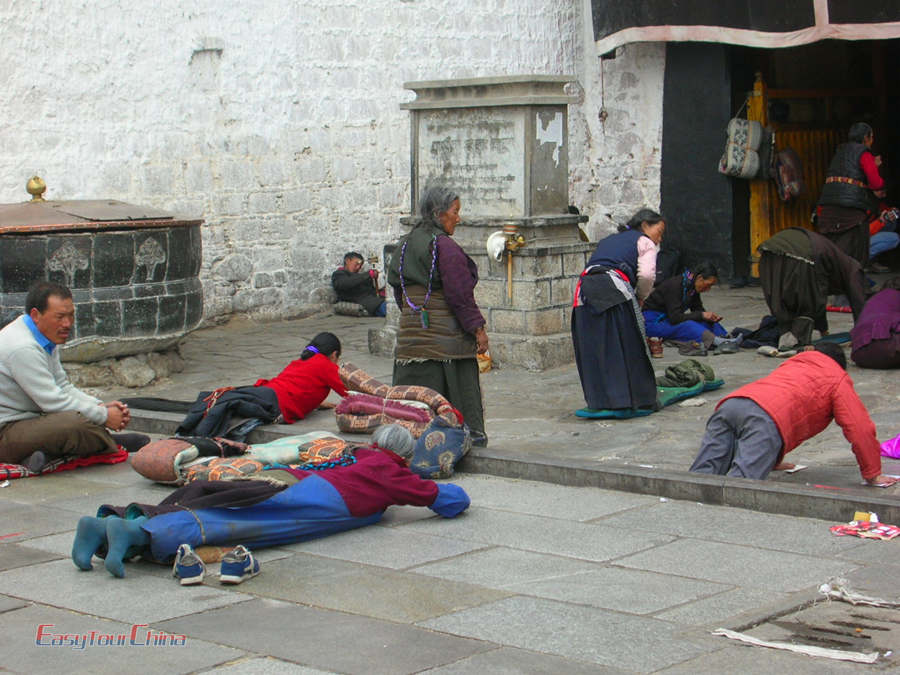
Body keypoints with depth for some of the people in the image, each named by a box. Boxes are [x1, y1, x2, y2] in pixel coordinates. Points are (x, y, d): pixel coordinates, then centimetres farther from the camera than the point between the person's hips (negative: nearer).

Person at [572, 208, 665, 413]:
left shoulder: (607, 240, 34)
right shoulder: (645, 242, 16)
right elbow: (646, 274, -2)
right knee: (629, 347, 3)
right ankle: (638, 398, 6)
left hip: (585, 290, 5)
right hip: (615, 290, -5)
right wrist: (640, 297, 15)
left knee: (593, 350, 8)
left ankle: (600, 400, 7)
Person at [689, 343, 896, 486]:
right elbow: (860, 429, 16)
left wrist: (772, 461, 61)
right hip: (767, 417, -6)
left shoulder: (792, 363, 44)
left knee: (701, 476, -12)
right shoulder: (838, 379, 25)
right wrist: (873, 475, 25)